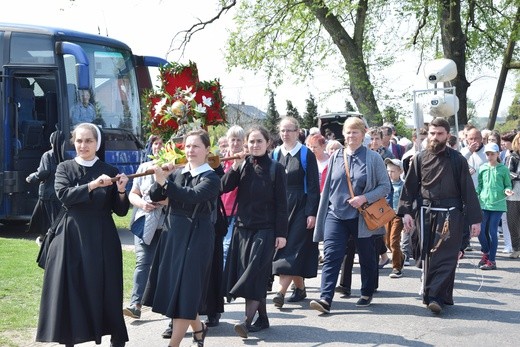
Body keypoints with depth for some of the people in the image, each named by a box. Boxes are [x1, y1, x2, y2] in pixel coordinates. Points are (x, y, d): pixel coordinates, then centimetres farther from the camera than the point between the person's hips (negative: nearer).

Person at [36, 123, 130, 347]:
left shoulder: (109, 171, 5)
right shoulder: (64, 168, 5)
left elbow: (121, 211, 3)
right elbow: (64, 195, -15)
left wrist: (121, 191, -16)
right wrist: (92, 185, -26)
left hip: (102, 240, 0)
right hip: (72, 238, 0)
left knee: (105, 290, 1)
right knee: (70, 290, 1)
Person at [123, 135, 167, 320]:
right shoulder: (144, 167, 13)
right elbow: (133, 194, 15)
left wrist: (169, 200, -18)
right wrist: (141, 203, -6)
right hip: (145, 222, 2)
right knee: (142, 262, -7)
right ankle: (135, 305, -10)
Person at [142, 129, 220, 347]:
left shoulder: (211, 178, -8)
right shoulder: (177, 174, 8)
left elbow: (192, 196, -26)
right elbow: (154, 196, 0)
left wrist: (165, 182, -35)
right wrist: (161, 178, -16)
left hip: (196, 238, -6)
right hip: (172, 235, 6)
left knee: (185, 290, -5)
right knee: (172, 287, 12)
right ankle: (199, 328, 34)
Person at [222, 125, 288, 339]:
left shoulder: (275, 168, -3)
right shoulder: (243, 165, 7)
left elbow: (281, 203, -5)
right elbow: (225, 187, -4)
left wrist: (281, 233, -9)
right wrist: (235, 166, -14)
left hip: (265, 229, -4)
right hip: (242, 227, 4)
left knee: (255, 274, -11)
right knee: (246, 273, 6)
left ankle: (248, 321, -14)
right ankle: (262, 318, 17)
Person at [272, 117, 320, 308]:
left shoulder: (306, 155, -4)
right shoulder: (275, 154, 9)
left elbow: (313, 186, -7)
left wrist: (312, 213, -14)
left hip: (300, 207, -5)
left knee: (292, 249, -10)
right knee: (285, 248, 7)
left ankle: (281, 291, -17)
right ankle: (300, 288, 18)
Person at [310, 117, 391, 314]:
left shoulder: (373, 158, -2)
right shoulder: (336, 157, 7)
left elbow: (385, 187, -3)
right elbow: (328, 187, 13)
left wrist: (364, 198, -17)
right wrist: (321, 215, 12)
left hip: (362, 216, -2)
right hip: (336, 214, 2)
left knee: (367, 257, 11)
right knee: (331, 256, -10)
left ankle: (367, 294, 29)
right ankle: (325, 299, -16)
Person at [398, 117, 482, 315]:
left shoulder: (457, 160, -1)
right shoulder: (420, 159, 6)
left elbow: (468, 189, -1)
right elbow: (410, 186, 6)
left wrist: (475, 219, -3)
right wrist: (406, 212, -4)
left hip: (451, 214, -3)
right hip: (426, 213, 3)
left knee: (445, 256, -8)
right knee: (427, 256, 7)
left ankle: (436, 296, -10)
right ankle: (431, 294, 17)